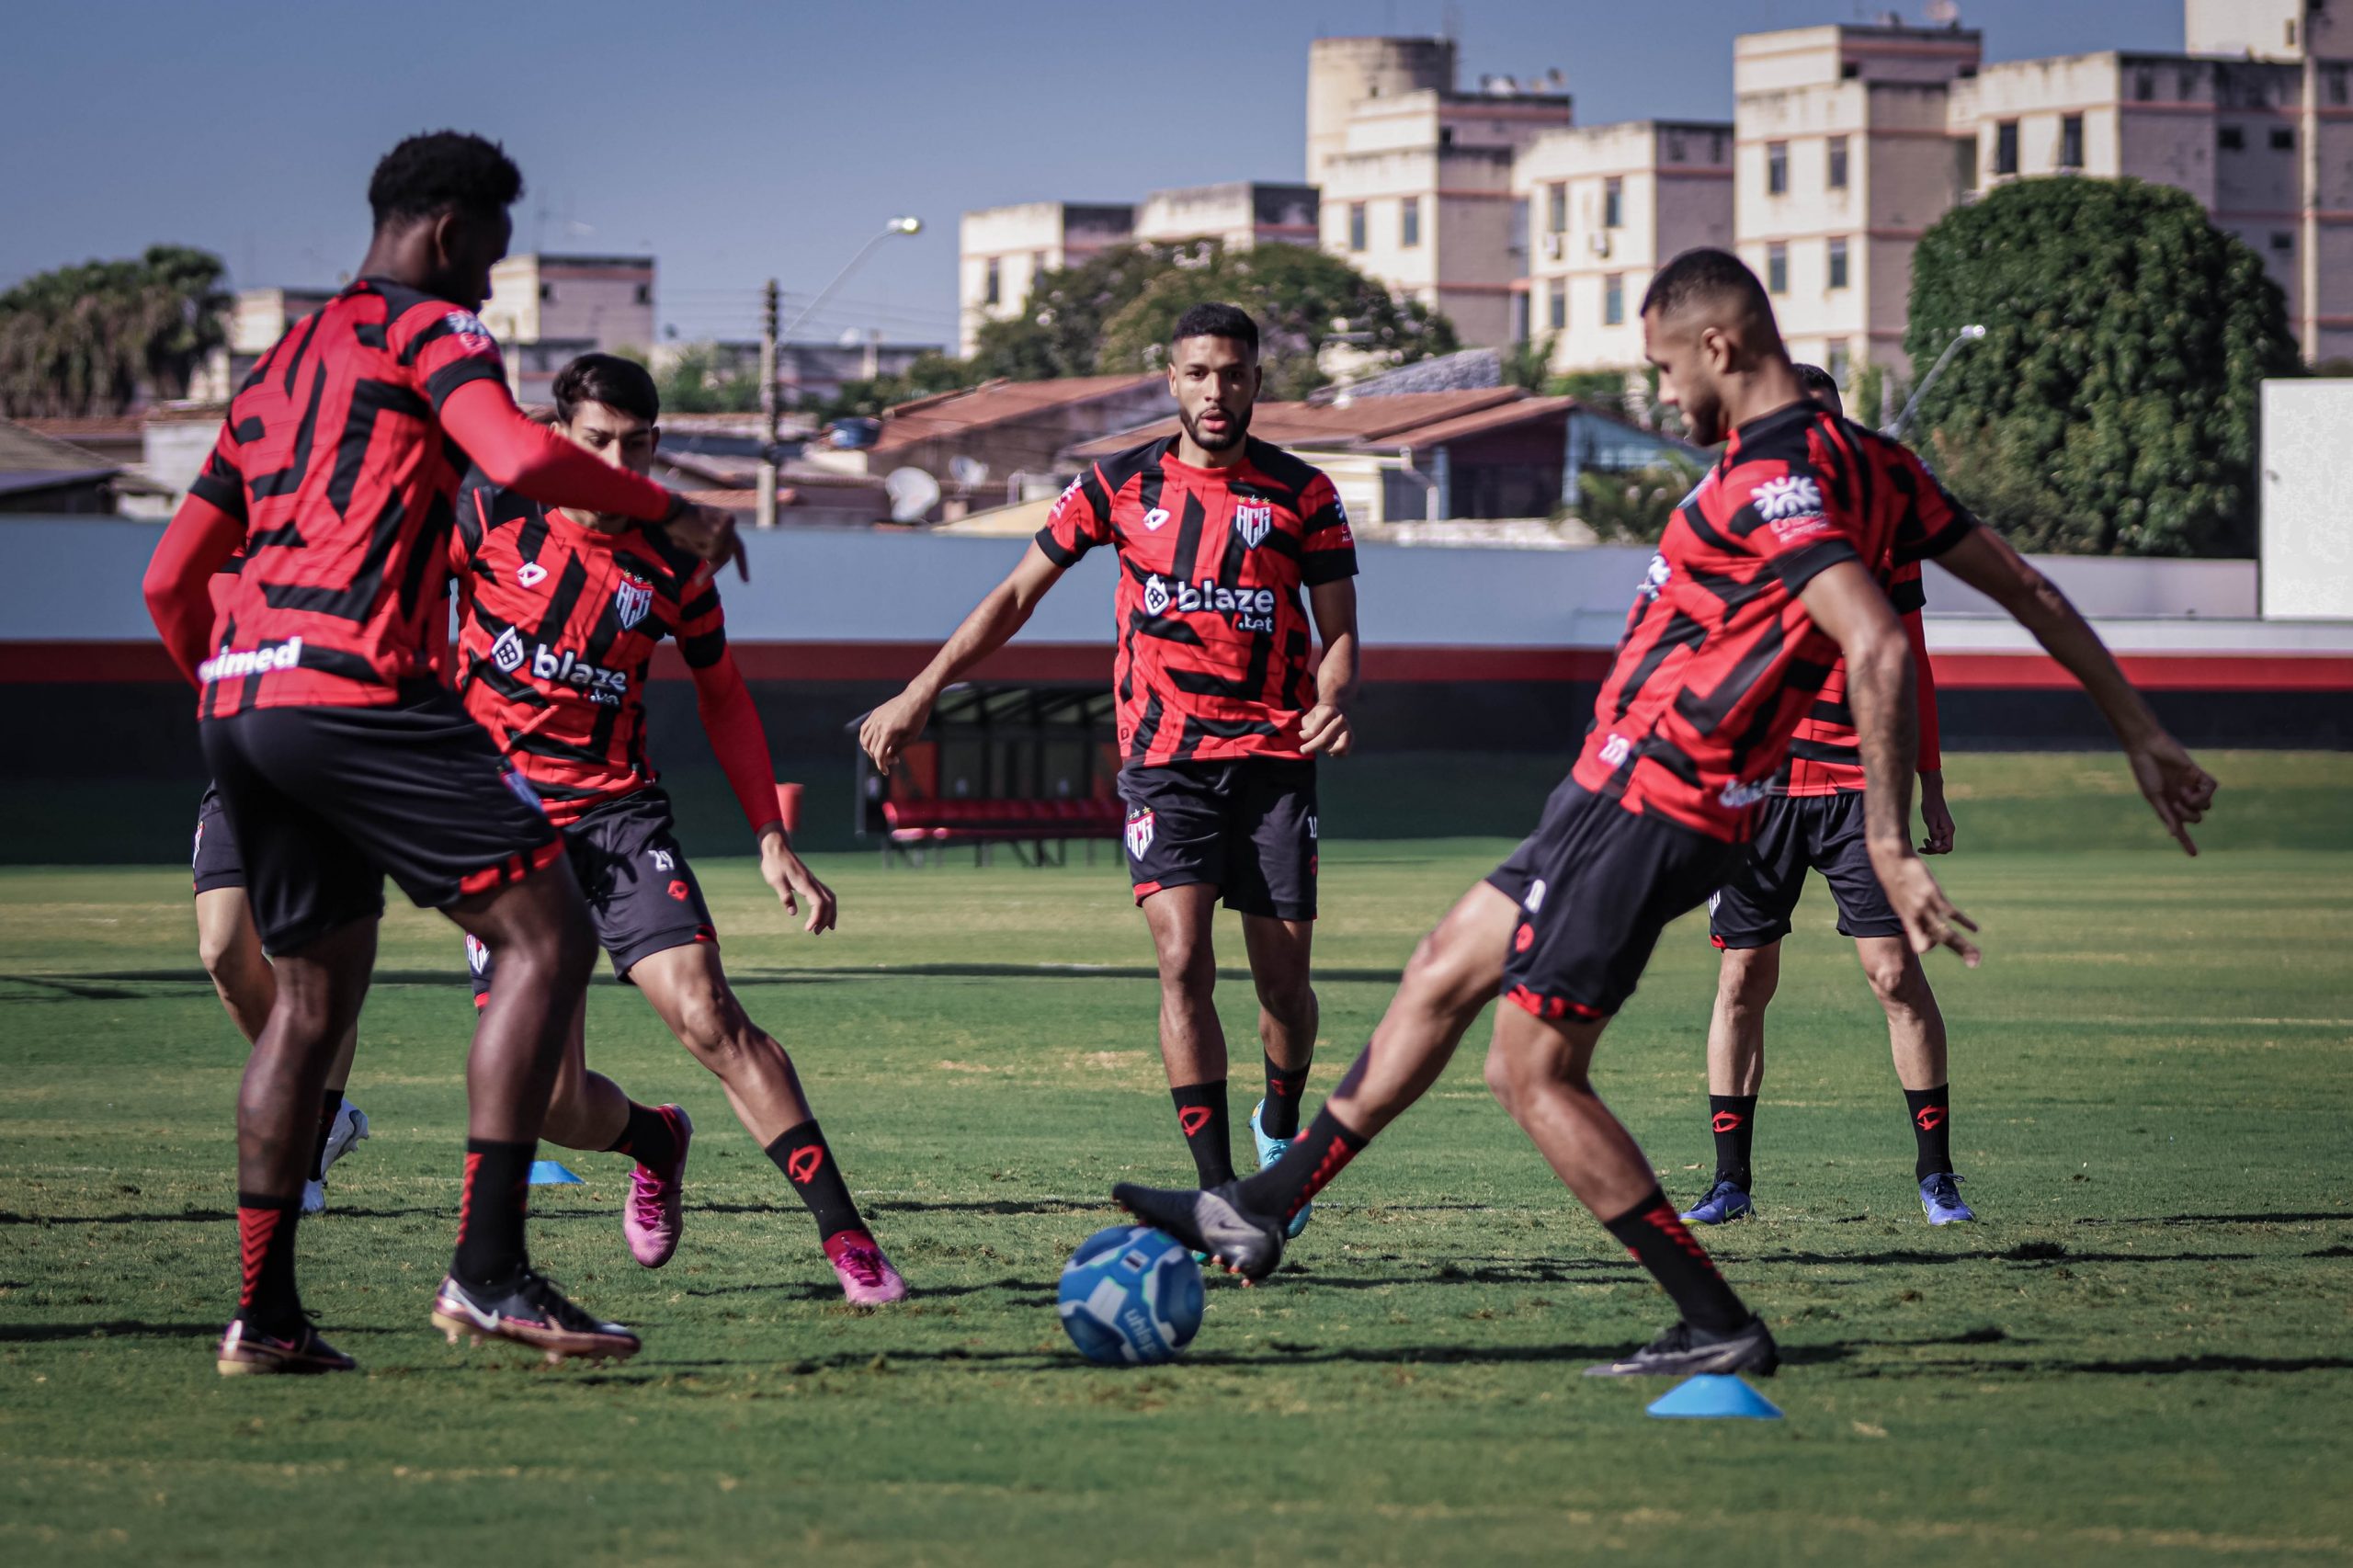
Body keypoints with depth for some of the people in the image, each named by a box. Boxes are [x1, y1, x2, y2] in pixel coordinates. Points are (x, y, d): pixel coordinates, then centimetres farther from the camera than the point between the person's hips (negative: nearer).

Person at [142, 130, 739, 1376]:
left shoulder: (276, 368, 27)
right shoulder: (426, 326, 4)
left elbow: (170, 579, 27)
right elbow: (520, 457, -16)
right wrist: (668, 511, -4)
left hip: (237, 703, 9)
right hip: (352, 686, -9)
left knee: (313, 997, 17)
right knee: (545, 935, -7)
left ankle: (261, 1315, 14)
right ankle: (487, 1272, -16)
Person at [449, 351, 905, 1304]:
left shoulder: (671, 565, 0)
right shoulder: (491, 515, -6)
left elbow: (723, 697, 14)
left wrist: (772, 840, 8)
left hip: (619, 813, 0)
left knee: (707, 1018, -20)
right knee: (551, 1101, -7)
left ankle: (845, 1234, -16)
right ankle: (654, 1143, 29)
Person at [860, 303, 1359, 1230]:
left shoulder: (1302, 493, 2)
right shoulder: (1120, 486, 3)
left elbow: (1338, 631, 5)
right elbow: (1018, 595, 10)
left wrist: (1331, 701, -17)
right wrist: (921, 693, 5)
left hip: (1274, 752, 1)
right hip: (1164, 758, 0)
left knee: (1282, 979, 2)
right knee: (1182, 962, -16)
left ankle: (1282, 1129, 33)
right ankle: (1219, 1192, -14)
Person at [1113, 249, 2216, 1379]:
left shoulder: (1770, 480, -22)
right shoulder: (1862, 462, 8)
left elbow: (1879, 649, -34)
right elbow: (2028, 592, 12)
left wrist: (1888, 845, -35)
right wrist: (2142, 735, 19)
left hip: (1643, 806, -10)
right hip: (1623, 798, 10)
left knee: (1531, 1071, -5)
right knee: (1443, 972, 19)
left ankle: (1719, 1327, -2)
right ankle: (1260, 1211, 29)